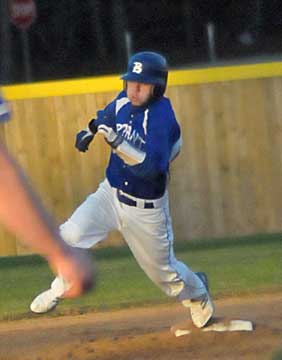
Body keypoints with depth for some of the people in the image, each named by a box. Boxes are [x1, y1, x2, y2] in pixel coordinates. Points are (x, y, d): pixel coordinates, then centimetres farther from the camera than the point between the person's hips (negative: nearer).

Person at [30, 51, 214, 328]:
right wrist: (91, 129, 1)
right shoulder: (125, 101, -6)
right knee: (70, 235, -19)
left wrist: (116, 140, -45)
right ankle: (59, 288, 6)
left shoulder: (162, 118, -27)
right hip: (111, 193, 5)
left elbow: (150, 167, -38)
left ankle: (197, 292, 45)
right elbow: (107, 116, 20)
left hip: (145, 209, -5)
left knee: (163, 271, 13)